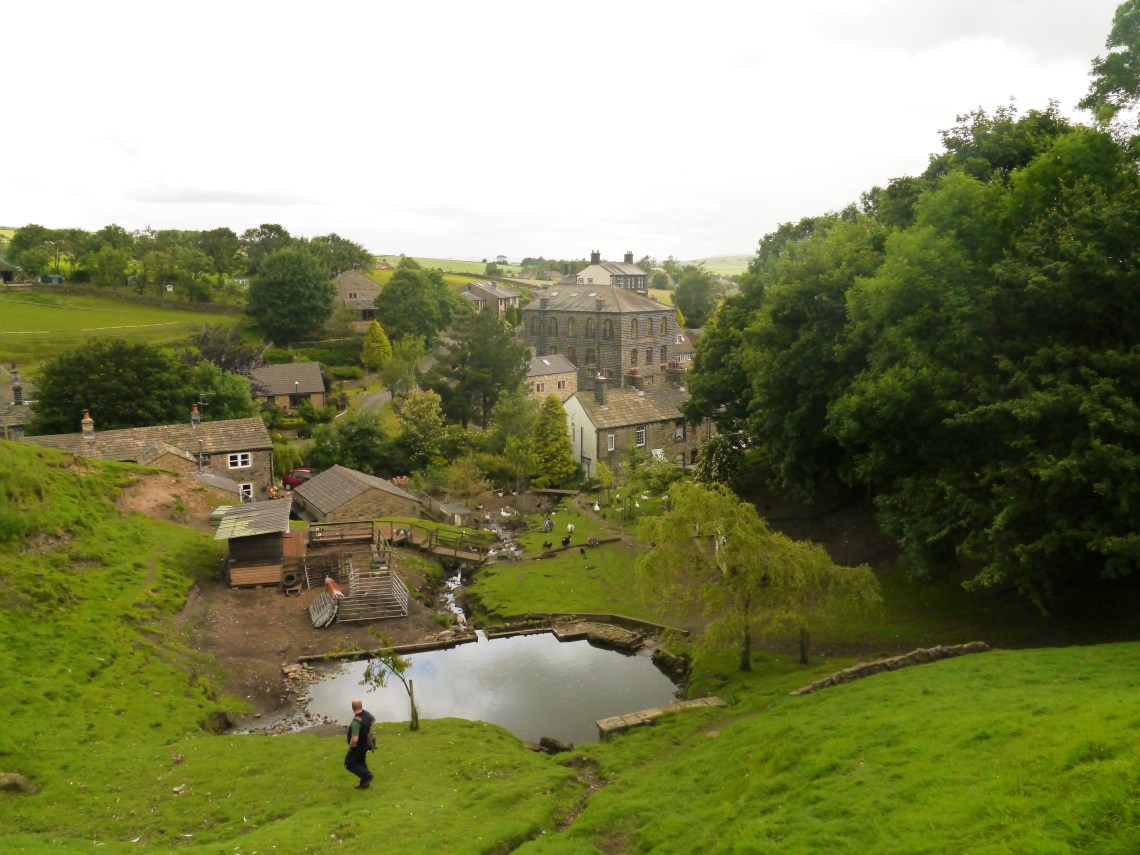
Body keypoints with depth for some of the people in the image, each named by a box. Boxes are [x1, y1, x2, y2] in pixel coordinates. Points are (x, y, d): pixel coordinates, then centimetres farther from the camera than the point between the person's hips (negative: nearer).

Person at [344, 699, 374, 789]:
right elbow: (373, 719, 17)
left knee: (349, 763, 8)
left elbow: (354, 739, -41)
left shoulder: (356, 721, -35)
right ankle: (364, 783, 31)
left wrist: (350, 746, -21)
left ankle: (367, 776, 2)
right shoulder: (367, 713, -9)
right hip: (366, 744, 8)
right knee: (361, 761, 23)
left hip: (358, 746, -8)